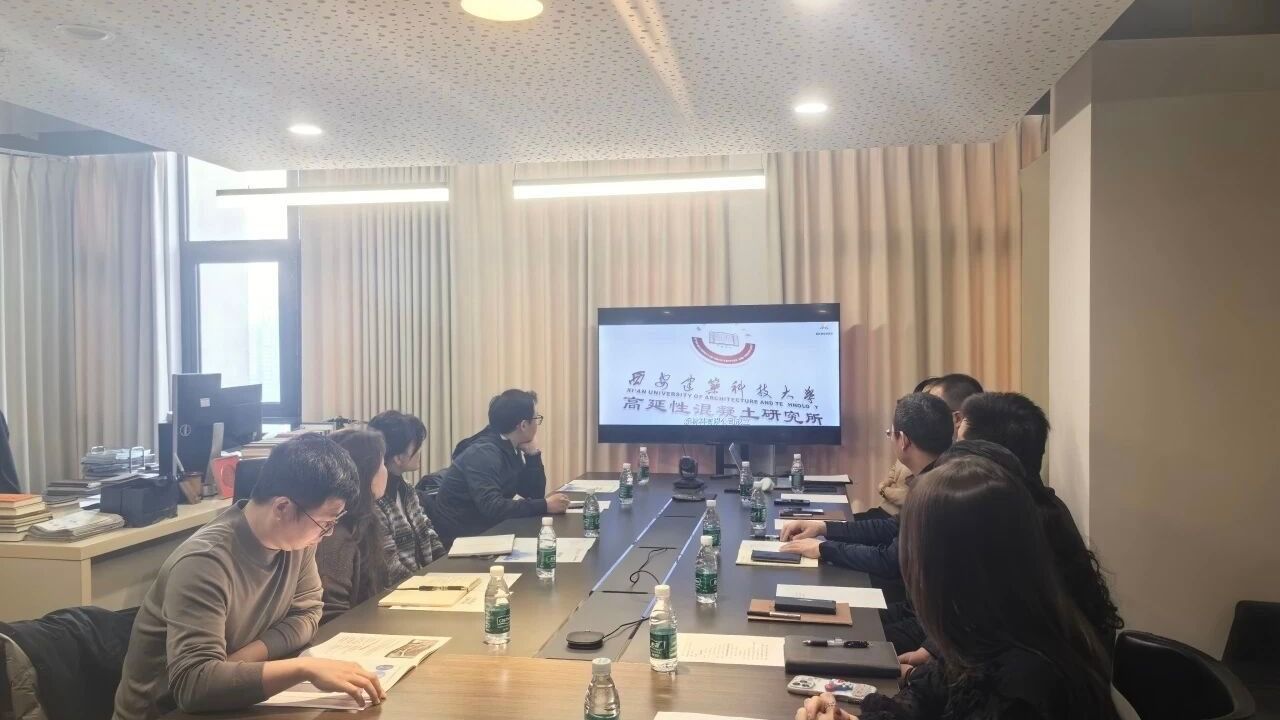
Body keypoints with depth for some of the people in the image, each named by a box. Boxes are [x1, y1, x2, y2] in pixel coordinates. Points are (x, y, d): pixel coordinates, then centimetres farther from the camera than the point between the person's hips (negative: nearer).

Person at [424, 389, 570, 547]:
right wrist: (544, 505, -30)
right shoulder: (484, 453, -22)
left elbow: (534, 493, 4)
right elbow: (492, 507, -32)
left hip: (482, 530, 8)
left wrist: (533, 453, -7)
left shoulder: (510, 449, 4)